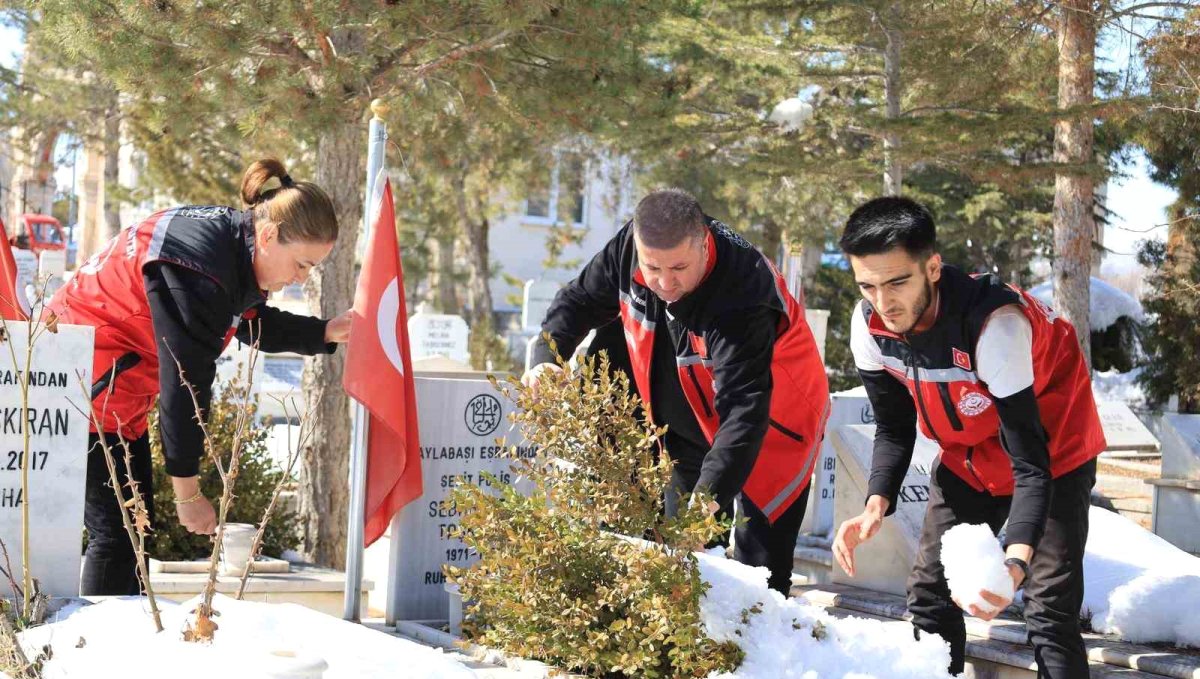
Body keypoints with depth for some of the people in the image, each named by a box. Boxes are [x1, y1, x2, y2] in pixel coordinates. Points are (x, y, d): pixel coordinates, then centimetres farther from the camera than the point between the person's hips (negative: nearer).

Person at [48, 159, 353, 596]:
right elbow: (185, 379, -27)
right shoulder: (200, 265, -30)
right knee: (116, 532, -13)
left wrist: (327, 332, 5)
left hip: (119, 398, 10)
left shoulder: (235, 244, 0)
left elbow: (256, 325, 18)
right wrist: (187, 492, -22)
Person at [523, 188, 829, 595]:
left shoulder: (742, 296, -38)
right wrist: (547, 357, -18)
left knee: (760, 564, -7)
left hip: (771, 432, -6)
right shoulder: (629, 248, -19)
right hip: (691, 427, 6)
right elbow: (580, 300, -1)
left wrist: (710, 493, -52)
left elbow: (744, 408, -43)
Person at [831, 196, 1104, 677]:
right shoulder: (869, 324, -19)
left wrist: (1016, 559, -50)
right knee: (928, 590, 6)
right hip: (969, 454, 6)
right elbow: (894, 429, -5)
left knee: (1050, 606, -14)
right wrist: (876, 506, -23)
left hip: (1052, 448, -6)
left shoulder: (995, 324, -37)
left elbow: (1030, 461, -35)